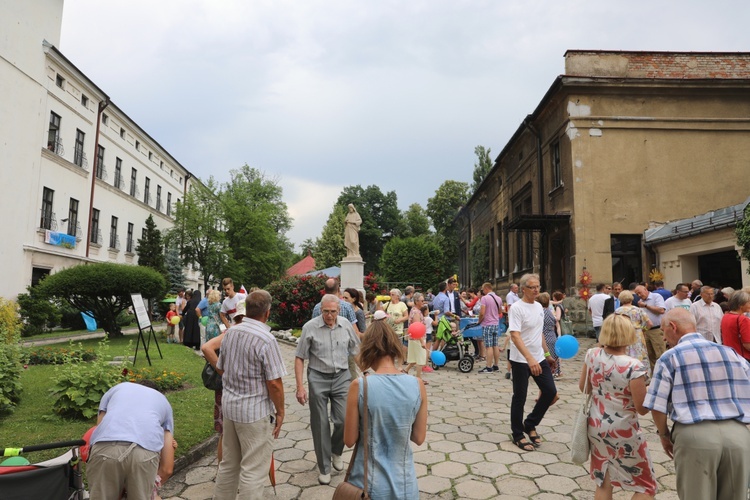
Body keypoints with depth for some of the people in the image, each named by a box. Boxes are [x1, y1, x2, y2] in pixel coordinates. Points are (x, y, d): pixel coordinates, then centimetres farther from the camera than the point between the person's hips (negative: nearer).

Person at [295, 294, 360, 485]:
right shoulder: (310, 327, -10)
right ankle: (324, 467, 26)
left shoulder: (346, 325, -2)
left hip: (342, 377, 2)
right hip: (318, 378, -2)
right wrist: (300, 386, -11)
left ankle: (336, 451, 30)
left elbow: (356, 351, 10)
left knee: (344, 421, -2)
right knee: (320, 425, 7)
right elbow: (299, 358, -6)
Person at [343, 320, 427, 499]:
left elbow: (349, 440, -8)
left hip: (369, 484, -1)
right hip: (404, 484, 2)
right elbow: (419, 438, -1)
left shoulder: (359, 386, -17)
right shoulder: (417, 385, -10)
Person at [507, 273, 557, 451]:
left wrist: (547, 354, 19)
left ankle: (530, 424, 26)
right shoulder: (516, 308, -17)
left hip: (539, 359, 7)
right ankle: (518, 435, 22)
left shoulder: (539, 306, 8)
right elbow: (515, 336, -26)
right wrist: (530, 359, -35)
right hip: (521, 361, -7)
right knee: (519, 398, 4)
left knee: (550, 391, 7)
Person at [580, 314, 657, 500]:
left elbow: (583, 387, 6)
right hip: (623, 433, -5)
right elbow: (642, 409, -16)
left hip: (596, 427, 5)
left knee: (603, 483, 21)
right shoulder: (634, 366, -24)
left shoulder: (592, 355, -8)